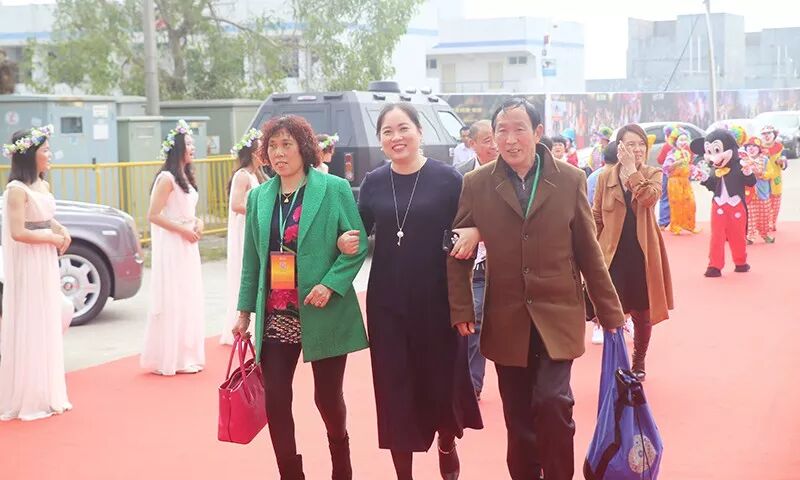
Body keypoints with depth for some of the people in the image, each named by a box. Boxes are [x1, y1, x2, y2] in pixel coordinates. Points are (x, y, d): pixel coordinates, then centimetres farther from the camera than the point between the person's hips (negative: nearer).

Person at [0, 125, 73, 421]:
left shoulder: (42, 186, 10)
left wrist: (62, 231, 2)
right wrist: (53, 239, -13)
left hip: (47, 264, 9)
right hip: (27, 266, -9)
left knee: (47, 328, 13)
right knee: (27, 330, -2)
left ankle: (46, 394, 24)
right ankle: (25, 399, 7)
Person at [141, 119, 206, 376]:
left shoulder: (185, 177, 13)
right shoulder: (167, 178, -14)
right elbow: (153, 215, -18)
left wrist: (197, 222, 4)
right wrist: (183, 230, -17)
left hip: (187, 245, 9)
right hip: (172, 247, -9)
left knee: (188, 300, 13)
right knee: (173, 302, -5)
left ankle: (185, 355, 21)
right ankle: (170, 358, 3)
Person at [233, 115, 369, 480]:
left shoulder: (335, 189, -5)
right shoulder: (258, 197, 8)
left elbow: (358, 245, -6)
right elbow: (251, 259, 12)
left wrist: (331, 284, -18)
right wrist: (245, 311, 10)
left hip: (322, 314, -3)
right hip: (275, 316, 3)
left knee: (327, 396, 8)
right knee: (275, 399, -1)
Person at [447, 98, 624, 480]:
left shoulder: (570, 180, -2)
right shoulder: (476, 184, -1)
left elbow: (588, 253, 2)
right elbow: (458, 252, 5)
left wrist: (610, 313, 5)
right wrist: (461, 310, -3)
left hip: (557, 317, -1)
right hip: (506, 321, 1)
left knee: (553, 403, -14)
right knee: (518, 417, 8)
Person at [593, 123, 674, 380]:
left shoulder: (653, 174, 0)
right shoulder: (606, 176, 1)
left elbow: (649, 197, -23)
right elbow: (596, 218, 6)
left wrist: (632, 169, -21)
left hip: (642, 254, 0)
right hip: (613, 254, 0)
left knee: (642, 313, 12)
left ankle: (638, 363, 30)